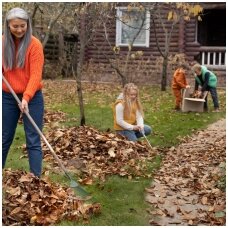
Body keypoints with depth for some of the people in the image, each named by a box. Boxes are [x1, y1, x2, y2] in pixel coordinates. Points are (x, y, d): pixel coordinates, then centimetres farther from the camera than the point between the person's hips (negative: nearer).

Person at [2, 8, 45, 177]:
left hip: (32, 98, -4)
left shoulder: (34, 44, -11)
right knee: (5, 138, 13)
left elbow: (36, 75, -16)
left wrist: (26, 97, -26)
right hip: (7, 97, 4)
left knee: (33, 141, -2)